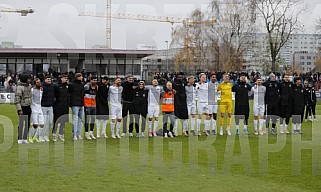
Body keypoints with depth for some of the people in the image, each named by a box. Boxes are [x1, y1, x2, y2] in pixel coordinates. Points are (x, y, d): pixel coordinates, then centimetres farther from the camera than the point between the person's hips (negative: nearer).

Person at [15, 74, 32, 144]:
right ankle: (20, 139, 4)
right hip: (22, 108, -8)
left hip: (28, 107, 8)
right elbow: (17, 99, -18)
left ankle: (25, 138, 16)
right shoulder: (20, 87, -14)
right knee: (22, 124, -3)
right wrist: (19, 109, -20)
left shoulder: (29, 86, 11)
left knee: (27, 124, 9)